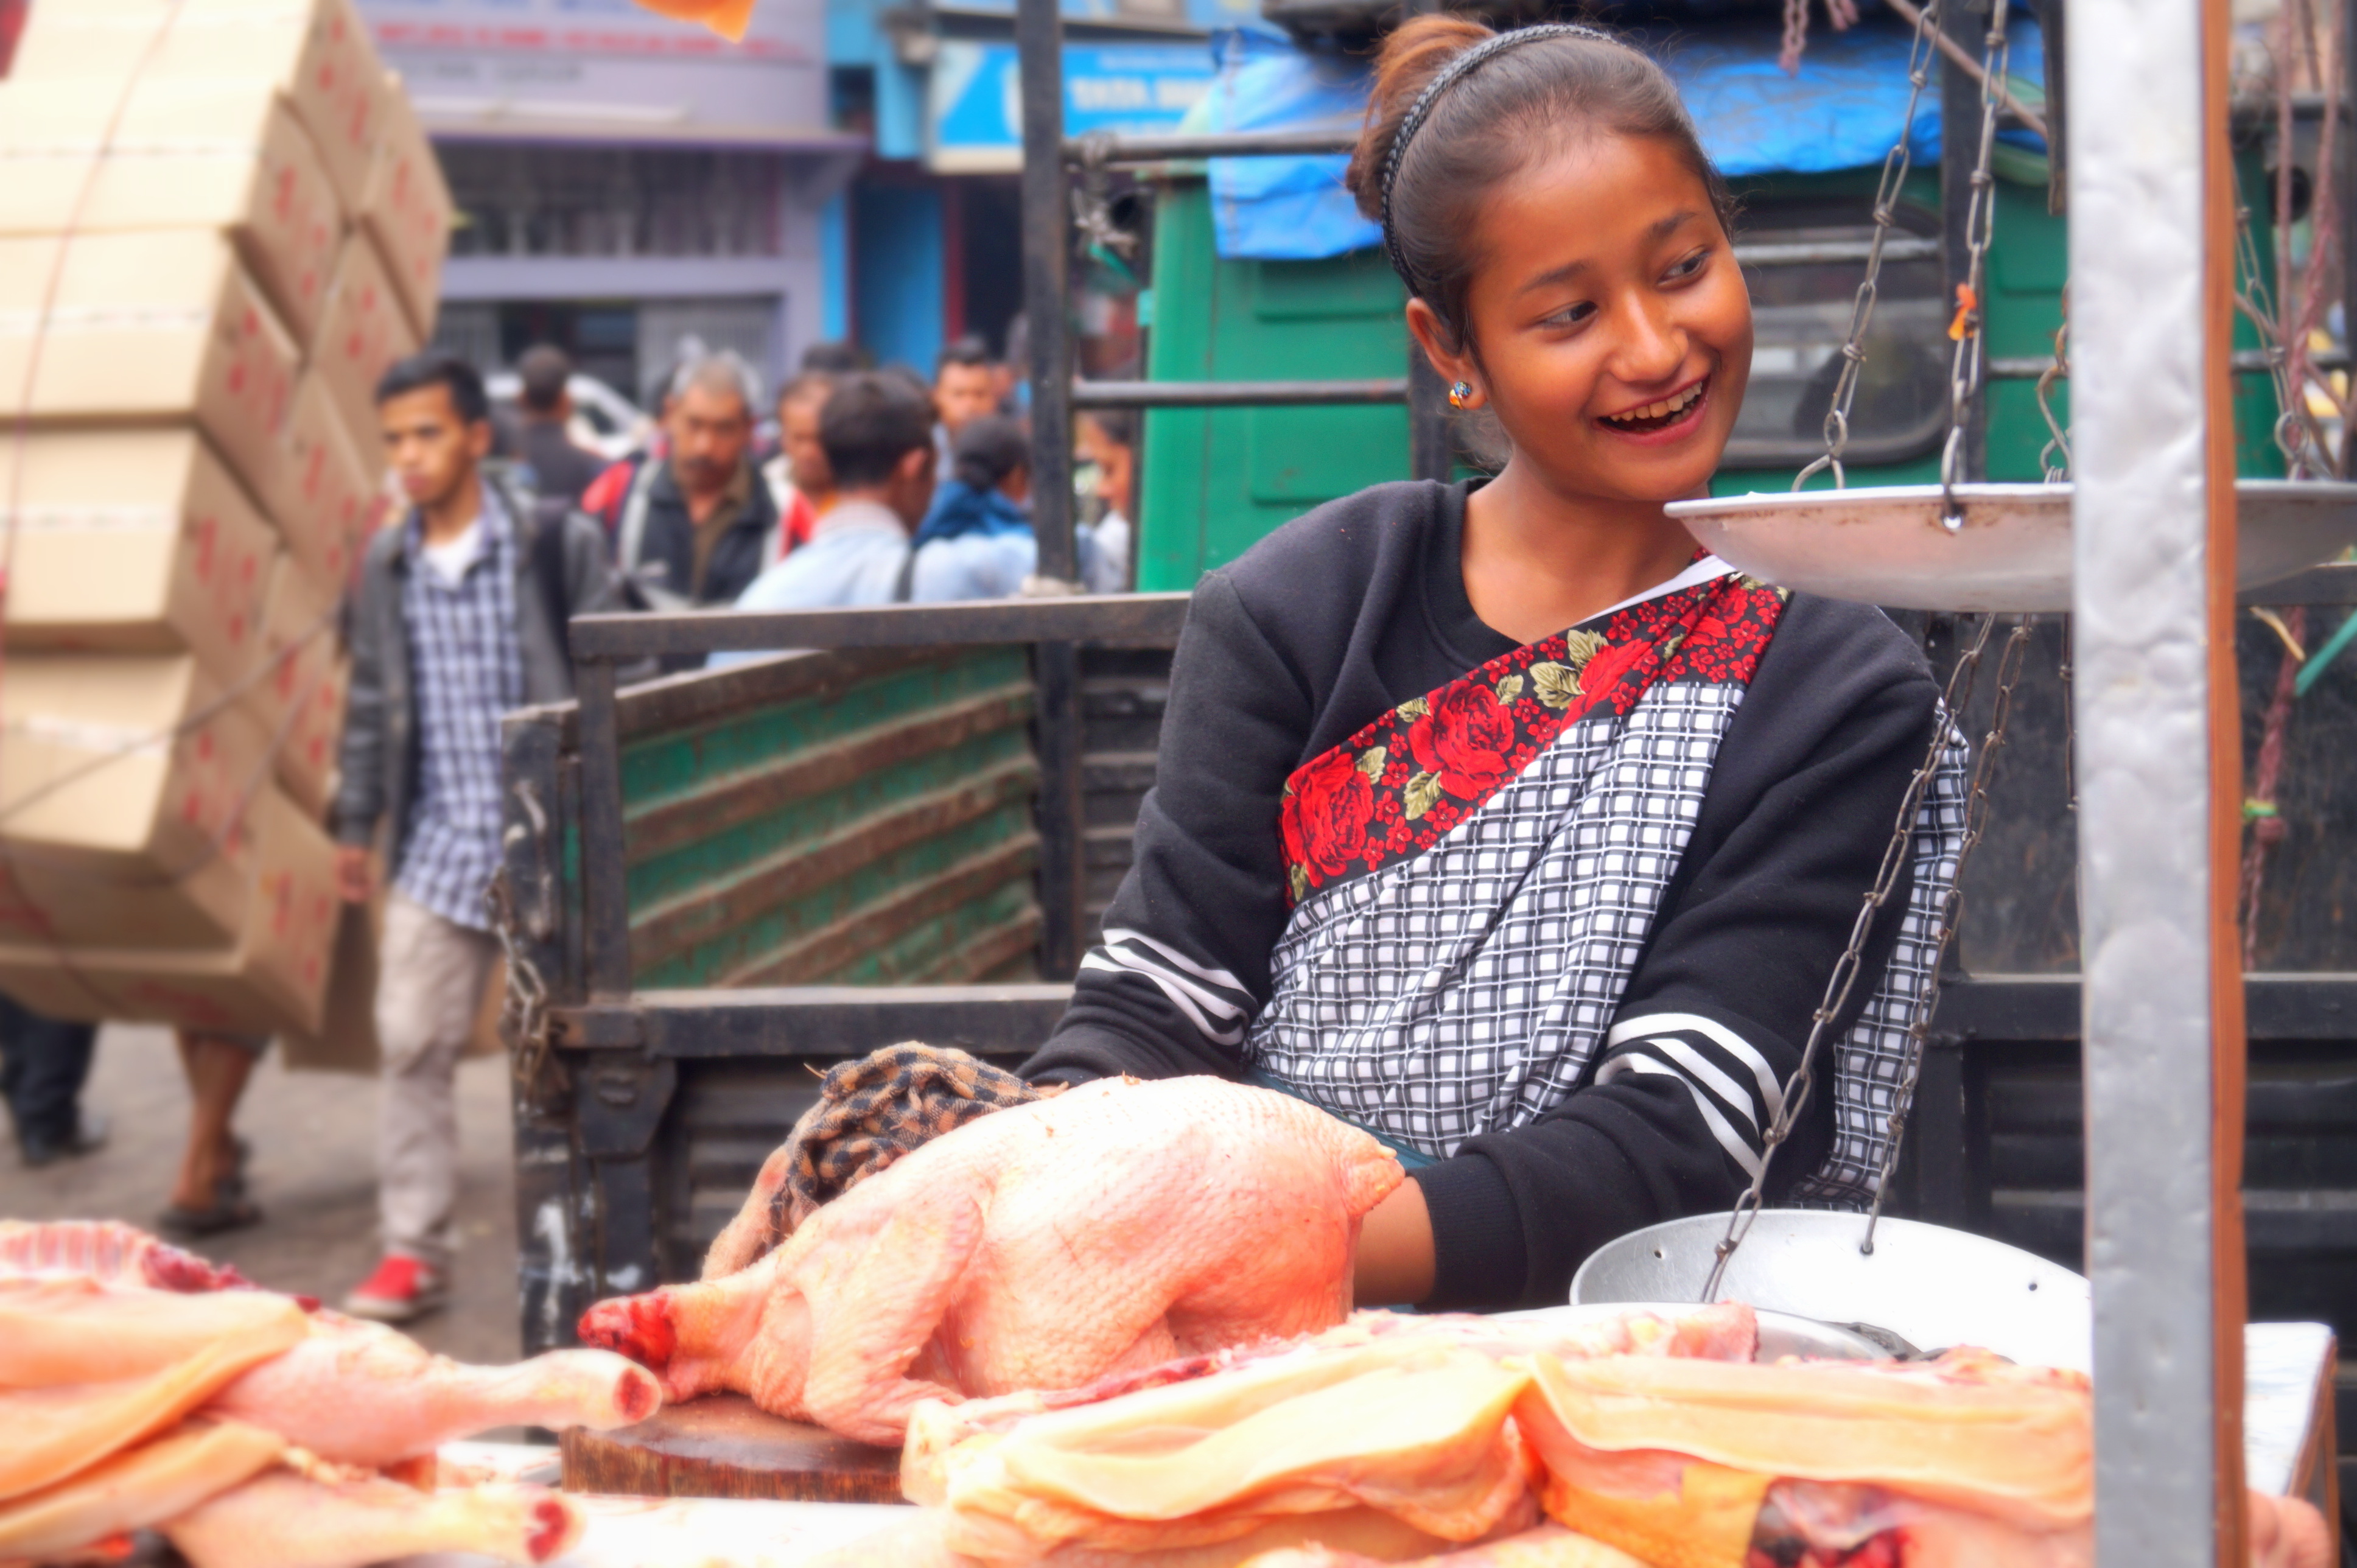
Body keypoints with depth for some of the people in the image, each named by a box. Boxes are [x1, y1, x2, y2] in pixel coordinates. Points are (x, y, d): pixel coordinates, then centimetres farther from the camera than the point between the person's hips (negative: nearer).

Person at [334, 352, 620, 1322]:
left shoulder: (559, 548, -4)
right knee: (411, 1042, 0)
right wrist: (355, 824, 20)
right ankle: (413, 1251, 8)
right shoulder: (386, 566, 9)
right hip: (440, 844, 4)